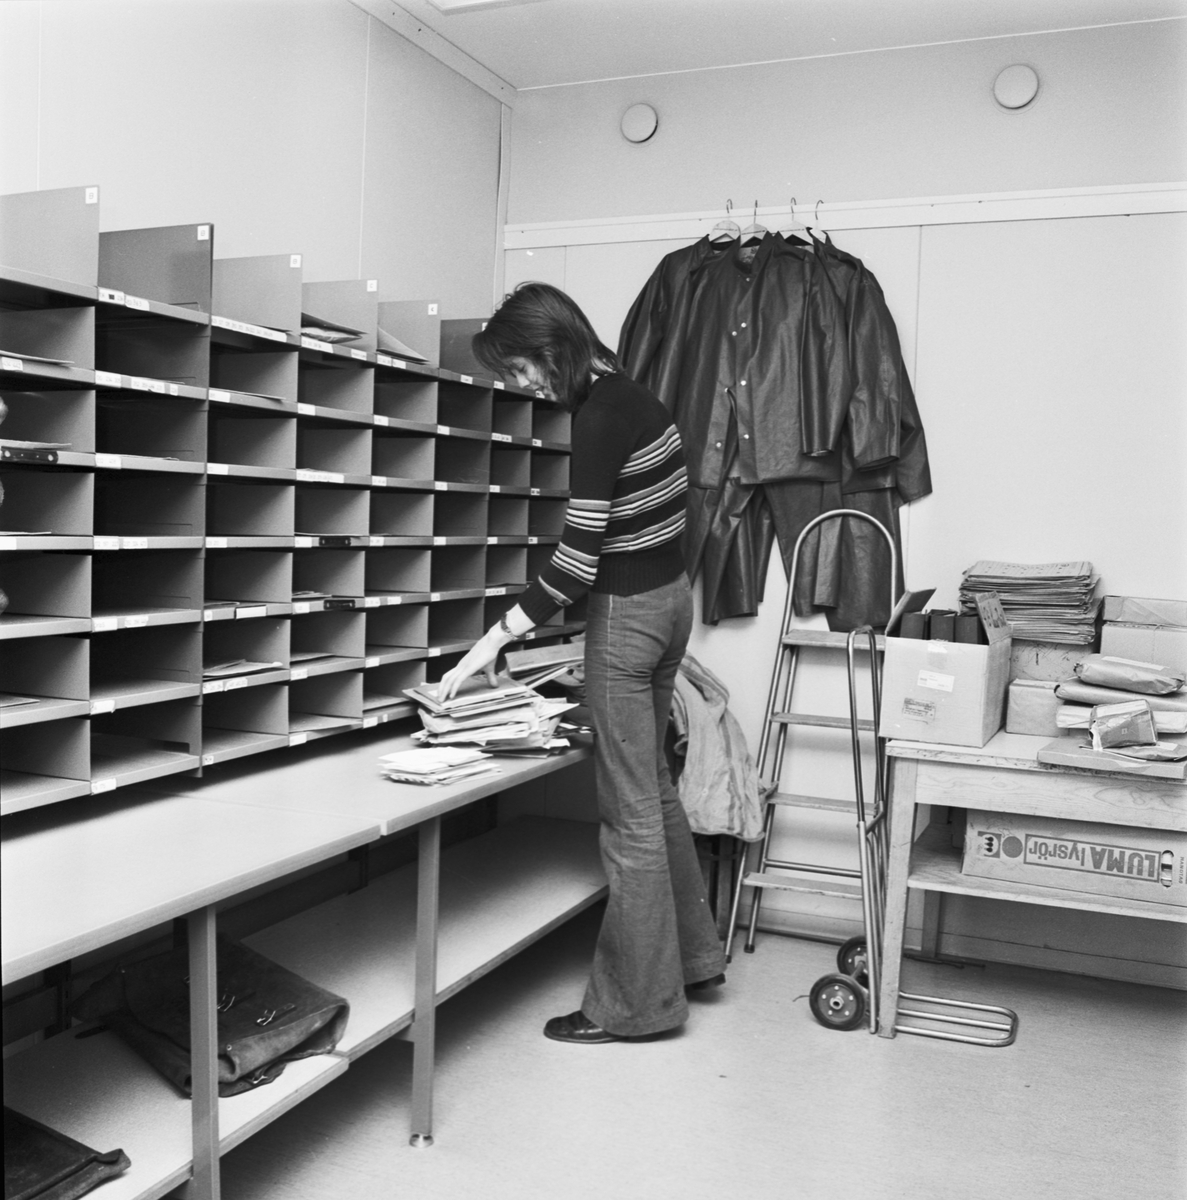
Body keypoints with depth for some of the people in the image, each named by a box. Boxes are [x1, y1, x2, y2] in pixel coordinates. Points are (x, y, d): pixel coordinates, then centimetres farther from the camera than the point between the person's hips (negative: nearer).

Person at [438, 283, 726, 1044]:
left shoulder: (600, 418, -19)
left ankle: (637, 1003, 14)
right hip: (668, 596, 10)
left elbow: (579, 560, -23)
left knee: (630, 810, 0)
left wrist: (497, 638, -20)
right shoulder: (629, 395, 9)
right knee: (653, 785, 20)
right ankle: (693, 957, 34)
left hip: (628, 611, -10)